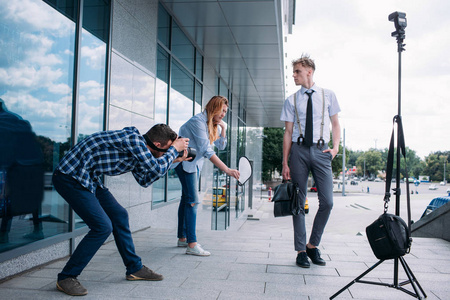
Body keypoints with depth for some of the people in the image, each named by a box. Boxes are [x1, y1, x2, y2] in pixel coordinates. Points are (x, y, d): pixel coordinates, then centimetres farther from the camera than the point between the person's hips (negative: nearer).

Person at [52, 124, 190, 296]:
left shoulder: (138, 148, 8)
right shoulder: (133, 139, -21)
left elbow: (144, 180, 17)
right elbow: (157, 169, -22)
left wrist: (172, 160, 12)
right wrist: (174, 149, -7)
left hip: (88, 179, 10)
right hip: (70, 177, -10)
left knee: (119, 215, 10)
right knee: (102, 227, -13)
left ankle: (135, 268, 22)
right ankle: (66, 278, 1)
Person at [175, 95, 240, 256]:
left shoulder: (213, 124, 6)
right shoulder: (198, 121, -23)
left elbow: (221, 146, 11)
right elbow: (207, 150, -31)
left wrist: (222, 128, -7)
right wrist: (227, 170, -36)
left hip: (194, 163, 10)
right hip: (184, 160, -10)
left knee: (187, 198, 13)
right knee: (192, 200, -16)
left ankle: (182, 238, 22)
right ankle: (192, 244, -16)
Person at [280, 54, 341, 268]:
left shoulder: (328, 95, 9)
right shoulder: (291, 100, 9)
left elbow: (335, 124, 14)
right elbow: (288, 132, 7)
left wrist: (335, 147, -2)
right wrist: (285, 162, 2)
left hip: (321, 150, 0)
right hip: (299, 150, 0)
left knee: (327, 202, -6)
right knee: (298, 202, 2)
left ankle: (313, 245, 14)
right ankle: (301, 251, 13)